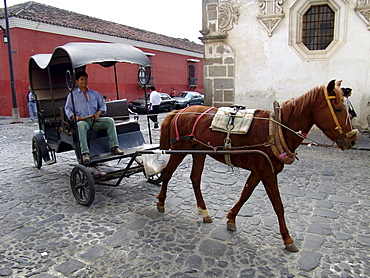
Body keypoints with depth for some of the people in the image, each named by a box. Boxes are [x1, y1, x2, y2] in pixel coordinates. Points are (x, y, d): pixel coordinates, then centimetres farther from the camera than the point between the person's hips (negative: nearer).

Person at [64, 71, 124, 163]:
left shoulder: (94, 93, 24)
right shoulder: (72, 95, 17)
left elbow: (103, 105, 19)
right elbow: (67, 109, 11)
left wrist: (98, 113, -4)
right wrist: (74, 117, -11)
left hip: (95, 119, 3)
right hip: (82, 120, -3)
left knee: (110, 120, -24)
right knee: (81, 125, -39)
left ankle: (114, 147, -27)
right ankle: (84, 153, -45)